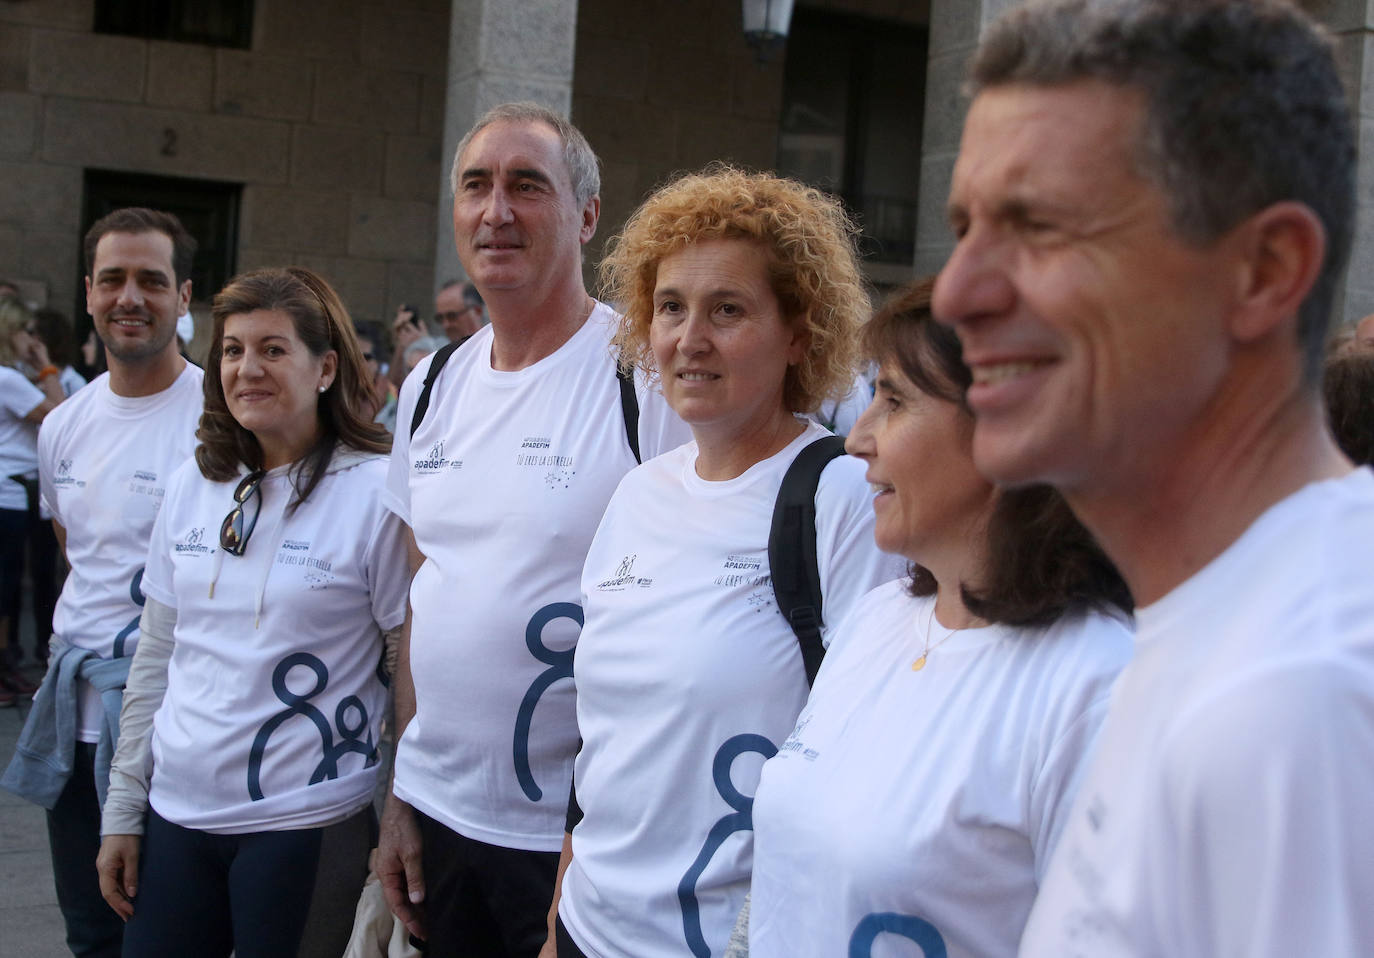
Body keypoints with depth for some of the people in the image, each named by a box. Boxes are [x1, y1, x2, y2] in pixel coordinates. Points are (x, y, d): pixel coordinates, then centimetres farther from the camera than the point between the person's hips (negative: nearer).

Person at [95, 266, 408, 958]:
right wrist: (122, 810, 11)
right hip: (176, 815, 5)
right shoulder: (194, 485, 6)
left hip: (305, 824, -5)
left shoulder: (375, 492, -11)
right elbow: (155, 658, 12)